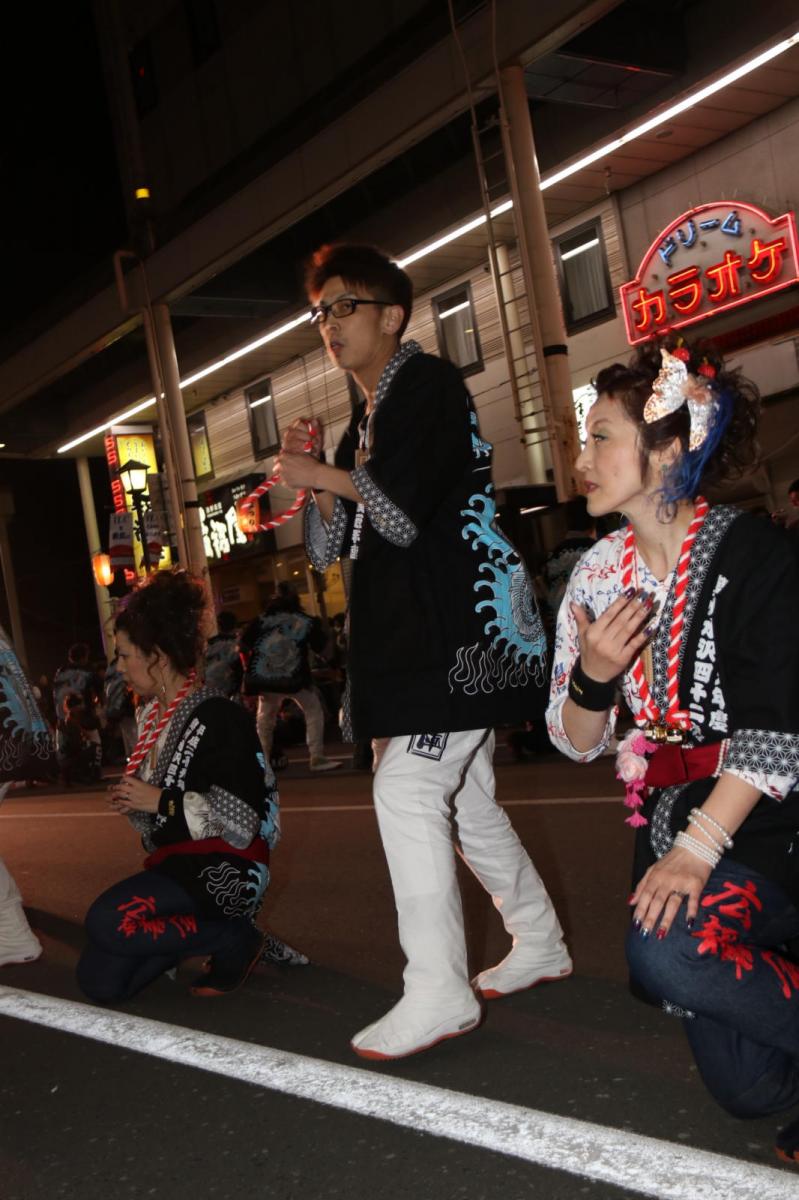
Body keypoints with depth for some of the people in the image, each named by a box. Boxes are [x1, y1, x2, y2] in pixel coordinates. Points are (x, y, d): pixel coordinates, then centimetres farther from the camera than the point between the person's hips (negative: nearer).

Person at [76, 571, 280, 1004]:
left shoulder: (219, 717, -14)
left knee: (107, 921, -28)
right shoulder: (150, 715, 11)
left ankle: (234, 939, -9)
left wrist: (160, 801, -16)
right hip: (171, 866, 9)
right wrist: (132, 799, 4)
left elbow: (240, 821, -19)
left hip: (224, 871, -8)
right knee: (99, 982, -1)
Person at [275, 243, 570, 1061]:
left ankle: (439, 992, -10)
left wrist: (327, 476, -6)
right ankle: (538, 942, 29)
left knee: (407, 787, -16)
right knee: (463, 794, 14)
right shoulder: (364, 427, 19)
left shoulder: (428, 385, -6)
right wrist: (317, 484, 0)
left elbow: (404, 513, -18)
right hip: (411, 639, 10)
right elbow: (330, 550, 17)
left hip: (460, 631, -10)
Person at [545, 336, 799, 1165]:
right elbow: (576, 743, 7)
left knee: (668, 949, -32)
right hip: (679, 825, 4)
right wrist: (591, 677, -13)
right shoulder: (597, 575, 3)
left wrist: (700, 848, -24)